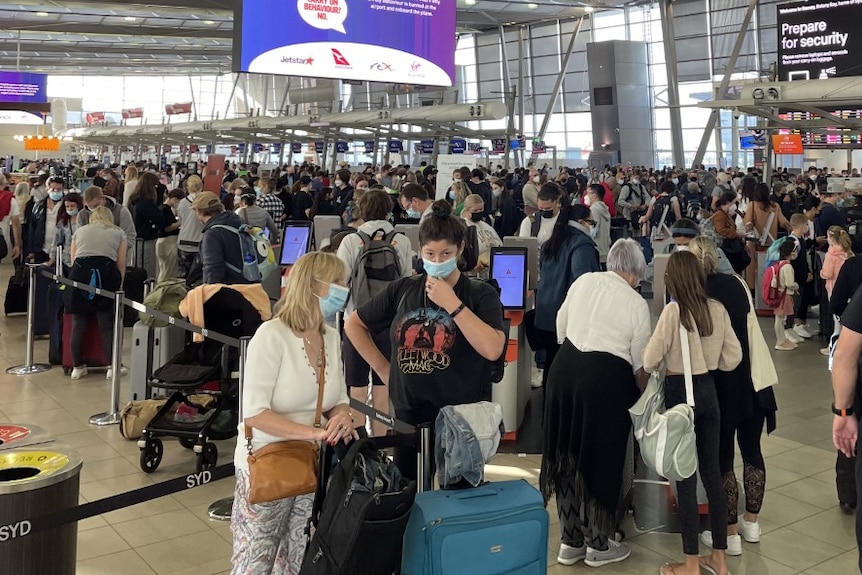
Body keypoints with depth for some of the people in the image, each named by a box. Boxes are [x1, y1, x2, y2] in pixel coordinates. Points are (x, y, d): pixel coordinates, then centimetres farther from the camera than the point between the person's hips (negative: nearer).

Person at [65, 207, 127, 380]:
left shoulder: (80, 231, 26)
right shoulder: (118, 233, 21)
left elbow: (73, 260, 21)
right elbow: (121, 264, 14)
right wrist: (118, 286, 26)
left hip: (80, 273, 1)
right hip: (107, 273, -1)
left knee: (78, 324, 8)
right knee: (107, 324, 3)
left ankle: (77, 366, 15)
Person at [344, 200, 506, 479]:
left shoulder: (481, 294, -8)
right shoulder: (402, 289, 2)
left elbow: (492, 349, -24)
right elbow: (354, 325, 13)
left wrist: (452, 304, -22)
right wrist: (382, 367, 5)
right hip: (408, 415, 4)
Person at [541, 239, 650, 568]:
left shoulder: (583, 281, 10)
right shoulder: (636, 303, -1)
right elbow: (639, 363, 4)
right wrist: (642, 394, 21)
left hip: (564, 368, 5)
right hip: (607, 377, -4)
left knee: (568, 455, 15)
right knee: (601, 459, 10)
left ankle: (570, 542, 27)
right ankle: (598, 545, 24)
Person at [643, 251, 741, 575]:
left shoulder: (673, 311, -16)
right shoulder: (717, 309, -1)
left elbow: (650, 361, -12)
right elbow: (733, 358, 4)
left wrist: (665, 362, 10)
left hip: (680, 392, -5)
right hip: (708, 391, 5)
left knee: (685, 477, 3)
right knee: (712, 472, 13)